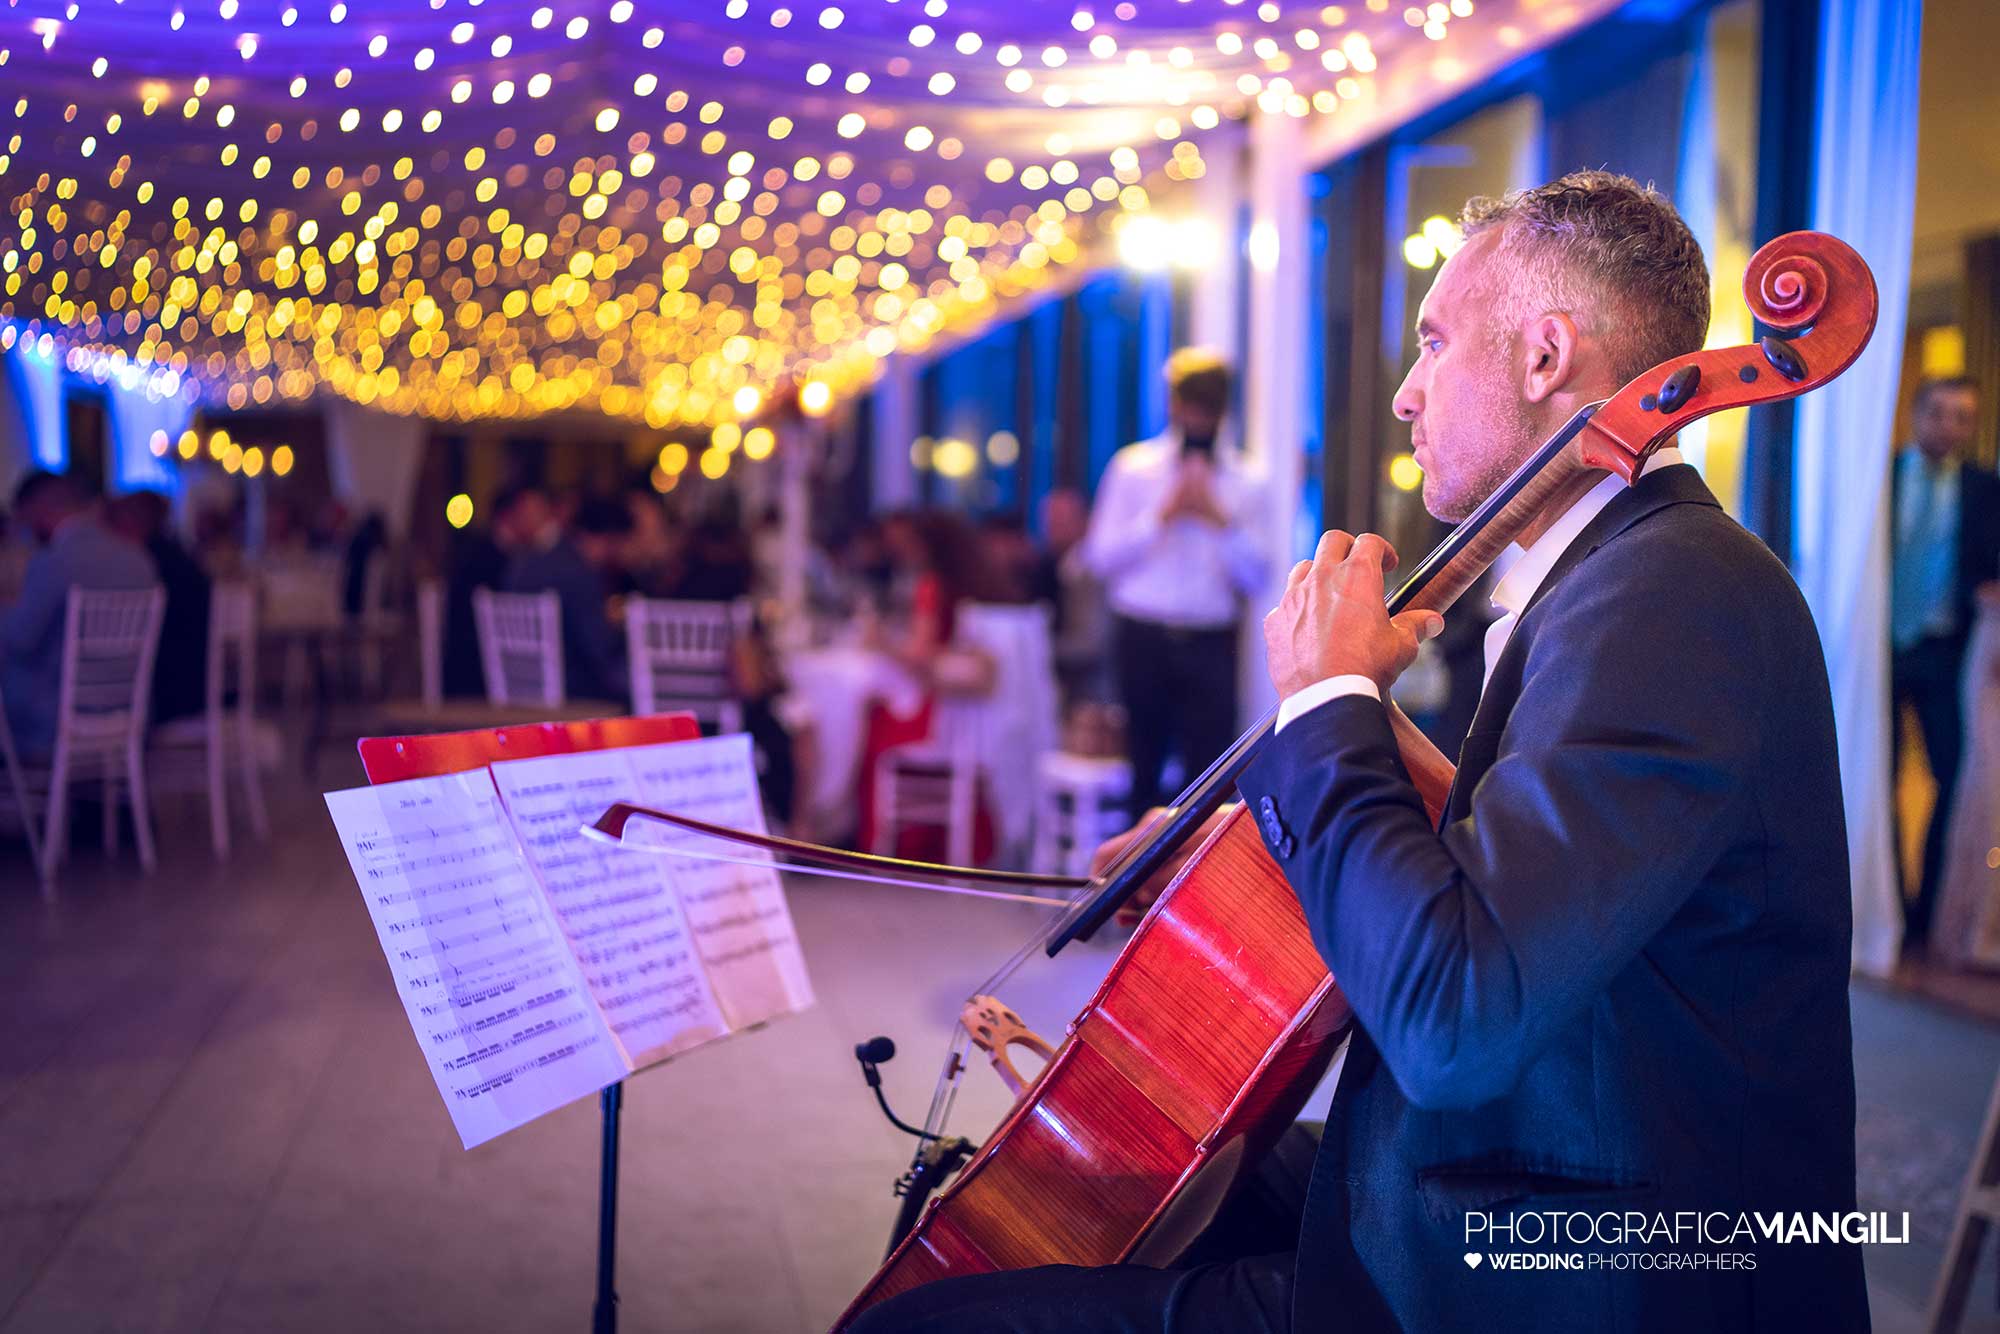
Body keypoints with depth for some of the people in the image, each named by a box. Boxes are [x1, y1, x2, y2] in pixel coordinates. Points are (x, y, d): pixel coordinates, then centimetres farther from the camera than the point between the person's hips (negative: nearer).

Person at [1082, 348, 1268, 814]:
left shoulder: (1243, 479, 7)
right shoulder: (1133, 467, 6)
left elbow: (1253, 575, 0)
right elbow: (1101, 557, -2)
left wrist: (1218, 518, -13)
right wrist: (1163, 514, -11)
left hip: (1211, 642, 0)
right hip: (1143, 638, 0)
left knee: (1209, 767, -6)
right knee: (1141, 766, 8)